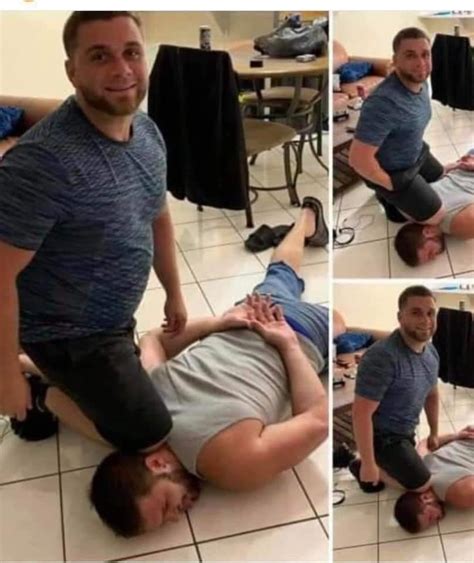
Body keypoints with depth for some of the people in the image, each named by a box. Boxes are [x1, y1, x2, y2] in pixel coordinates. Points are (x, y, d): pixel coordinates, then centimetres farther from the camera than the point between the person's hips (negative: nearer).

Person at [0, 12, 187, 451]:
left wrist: (174, 294, 16)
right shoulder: (43, 160, -33)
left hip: (115, 320, 8)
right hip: (68, 334, -8)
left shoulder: (149, 132, -6)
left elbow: (158, 218, 10)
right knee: (149, 431, 0)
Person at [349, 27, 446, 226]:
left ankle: (391, 192, 32)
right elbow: (358, 159, -37)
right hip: (393, 172, -8)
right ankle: (387, 196, 15)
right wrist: (389, 184, -22)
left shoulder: (420, 82, -10)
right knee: (436, 217, -1)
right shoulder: (384, 102, -38)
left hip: (416, 154, 8)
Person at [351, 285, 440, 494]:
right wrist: (368, 464, -28)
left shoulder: (431, 352, -3)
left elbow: (432, 395, 14)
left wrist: (434, 433, 20)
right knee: (422, 485, -9)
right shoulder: (382, 357, -31)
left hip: (406, 433, 9)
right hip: (382, 436, -9)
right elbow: (361, 413, -31)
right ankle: (360, 467, 4)